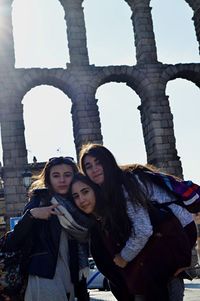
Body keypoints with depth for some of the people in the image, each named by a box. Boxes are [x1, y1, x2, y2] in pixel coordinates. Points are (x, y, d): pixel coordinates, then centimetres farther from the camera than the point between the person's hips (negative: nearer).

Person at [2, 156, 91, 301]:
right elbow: (12, 243, -11)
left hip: (70, 282, 5)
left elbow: (82, 247, 12)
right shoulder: (39, 201, -5)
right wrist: (31, 214, -24)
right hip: (44, 278, -5)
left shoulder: (78, 205, 9)